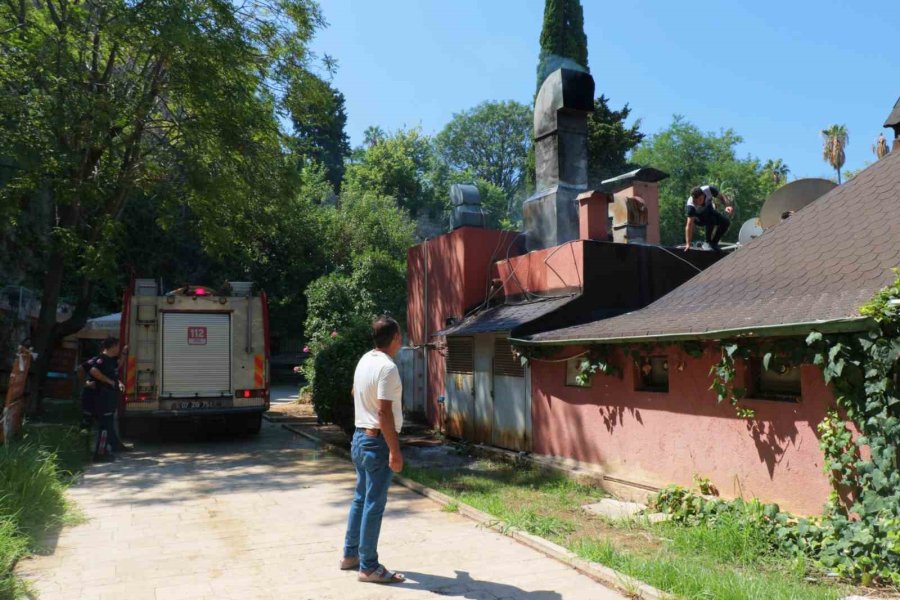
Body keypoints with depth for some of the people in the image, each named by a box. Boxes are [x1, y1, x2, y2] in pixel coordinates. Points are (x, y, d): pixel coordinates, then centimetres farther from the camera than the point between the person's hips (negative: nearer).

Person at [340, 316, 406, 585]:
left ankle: (350, 555, 29)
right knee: (374, 504, -1)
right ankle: (369, 567, 7)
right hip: (377, 441, -9)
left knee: (361, 498, 18)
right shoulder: (387, 367, -21)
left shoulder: (365, 360, 7)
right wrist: (395, 451, -22)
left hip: (360, 437, 9)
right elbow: (384, 412, -25)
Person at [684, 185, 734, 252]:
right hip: (697, 216, -4)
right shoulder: (691, 206, -38)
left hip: (708, 210, 4)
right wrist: (688, 243, -42)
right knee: (711, 220, -34)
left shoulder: (708, 189, -31)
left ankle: (714, 242, 4)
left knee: (726, 222, -16)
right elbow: (689, 225, -39)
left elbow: (722, 196, -14)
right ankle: (708, 243, -11)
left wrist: (728, 206, -35)